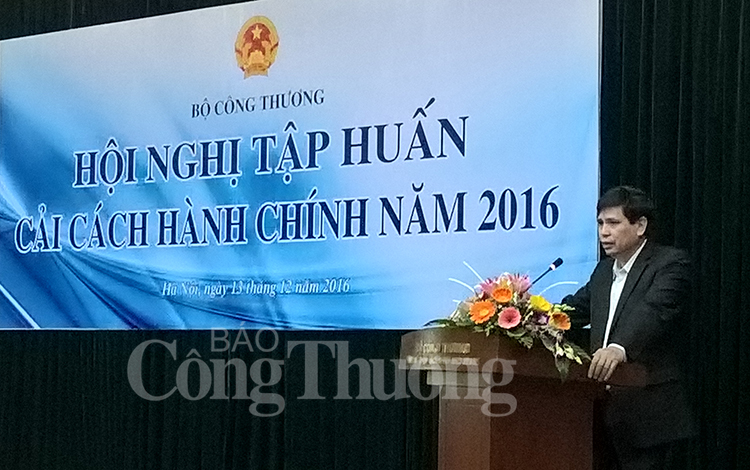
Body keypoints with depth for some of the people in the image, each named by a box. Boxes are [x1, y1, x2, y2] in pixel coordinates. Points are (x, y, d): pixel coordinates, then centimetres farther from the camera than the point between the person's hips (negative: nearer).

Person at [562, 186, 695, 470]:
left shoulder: (670, 263, -7)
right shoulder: (604, 271, 19)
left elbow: (654, 311, -24)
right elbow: (573, 309, 17)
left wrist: (620, 349, -42)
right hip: (607, 411, 7)